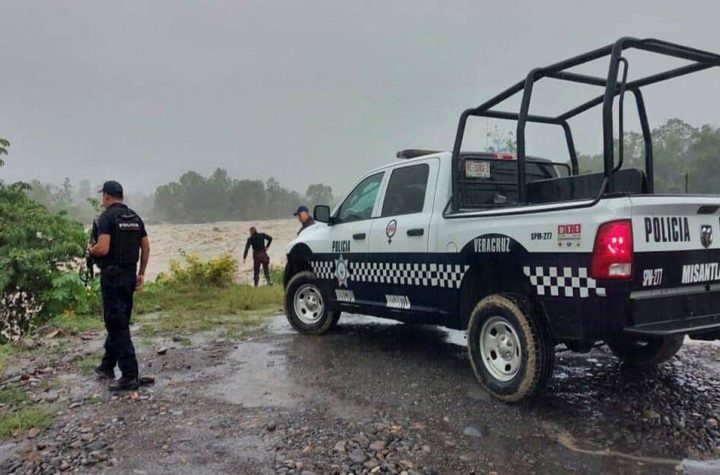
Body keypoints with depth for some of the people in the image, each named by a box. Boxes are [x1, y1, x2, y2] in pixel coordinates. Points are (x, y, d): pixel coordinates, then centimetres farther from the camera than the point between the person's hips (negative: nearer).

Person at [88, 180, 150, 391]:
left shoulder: (107, 217, -12)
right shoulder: (135, 217, 11)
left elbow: (103, 249, -22)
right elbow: (146, 248, 10)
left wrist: (90, 249, 1)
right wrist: (141, 273, 15)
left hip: (112, 275, -8)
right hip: (130, 275, 8)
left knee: (117, 325, -5)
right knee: (118, 321, 19)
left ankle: (130, 376, -4)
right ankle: (107, 366, 33)